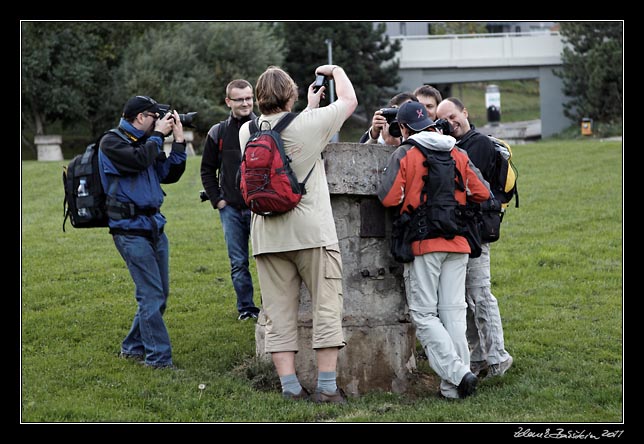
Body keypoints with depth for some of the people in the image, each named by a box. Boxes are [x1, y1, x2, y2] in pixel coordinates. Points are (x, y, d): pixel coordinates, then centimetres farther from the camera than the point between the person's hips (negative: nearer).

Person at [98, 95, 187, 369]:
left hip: (154, 225, 8)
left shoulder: (146, 142, 16)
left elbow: (169, 175, 13)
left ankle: (133, 347, 24)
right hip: (130, 229, -8)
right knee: (151, 295, -11)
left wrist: (178, 141, 5)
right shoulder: (112, 142, -7)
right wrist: (158, 136, -10)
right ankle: (158, 357, -7)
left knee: (159, 293, 11)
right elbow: (139, 161, -24)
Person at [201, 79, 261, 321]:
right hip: (231, 209, 2)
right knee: (238, 262, 7)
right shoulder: (218, 133, 6)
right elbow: (207, 170, 14)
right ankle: (246, 307, 16)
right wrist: (216, 199, 5)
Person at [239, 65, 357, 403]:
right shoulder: (308, 124, -7)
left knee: (279, 315, 6)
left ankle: (290, 387, 4)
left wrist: (309, 109, 32)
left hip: (267, 235, 4)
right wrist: (335, 69, 25)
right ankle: (327, 387, 0)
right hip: (312, 231, -4)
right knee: (326, 309, 3)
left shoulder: (247, 131, 4)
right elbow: (350, 100, 8)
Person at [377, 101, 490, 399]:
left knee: (423, 314, 2)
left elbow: (388, 198, -12)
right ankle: (453, 386, 5)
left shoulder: (403, 155, -5)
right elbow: (482, 194, 5)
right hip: (457, 243, 4)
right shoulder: (458, 155, 8)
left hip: (421, 244, -4)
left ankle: (457, 373, -13)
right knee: (453, 312, 7)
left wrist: (409, 198, 9)